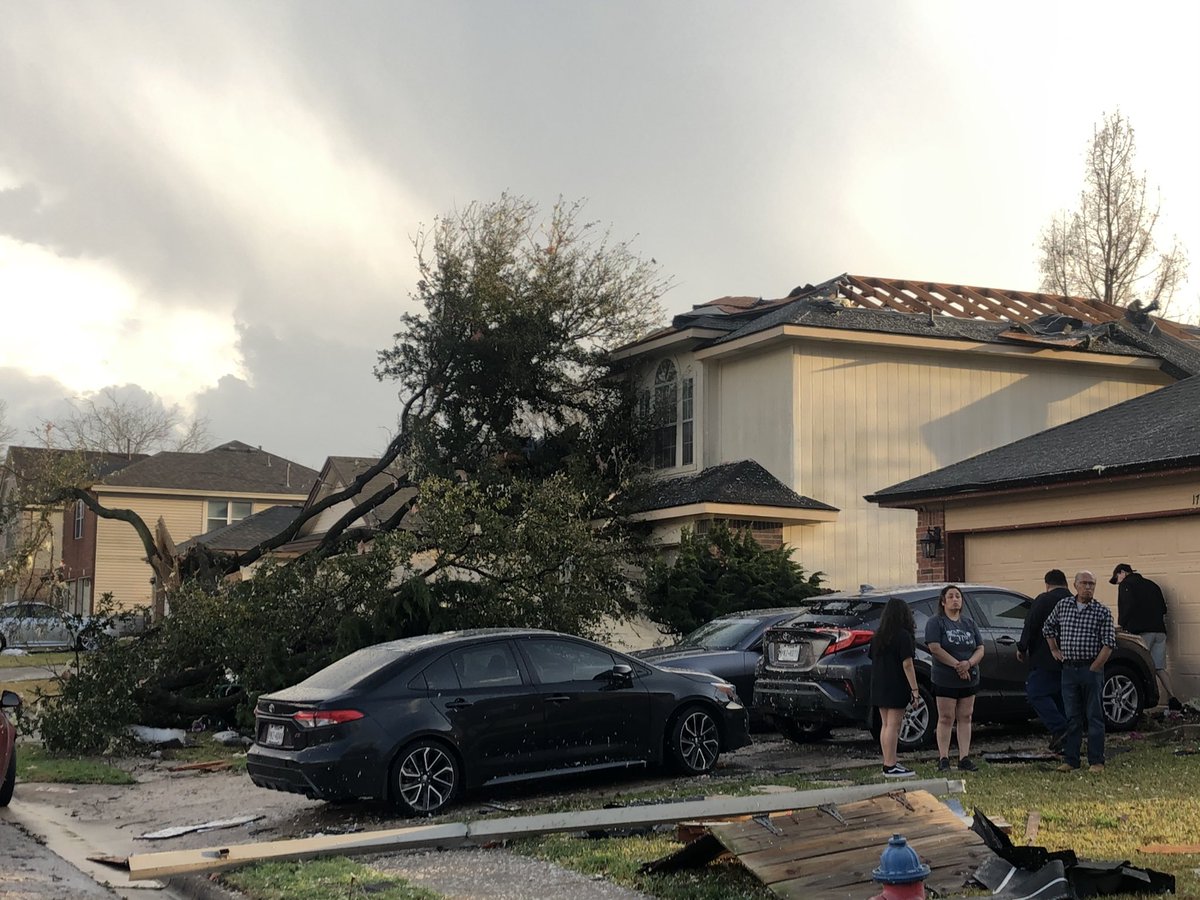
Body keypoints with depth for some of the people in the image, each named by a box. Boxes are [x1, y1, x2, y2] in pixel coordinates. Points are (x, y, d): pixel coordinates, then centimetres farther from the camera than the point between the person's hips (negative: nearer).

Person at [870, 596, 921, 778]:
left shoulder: (878, 636, 10)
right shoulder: (903, 636, -12)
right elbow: (907, 664, -16)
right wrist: (915, 690, -14)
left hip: (879, 687, 7)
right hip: (896, 687, -7)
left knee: (885, 725, 12)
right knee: (893, 725, -6)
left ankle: (888, 763, 16)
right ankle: (890, 766, -6)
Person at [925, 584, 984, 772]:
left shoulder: (969, 624, 13)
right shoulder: (935, 623, -3)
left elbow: (980, 649, 7)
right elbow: (935, 648, -14)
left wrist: (969, 663, -14)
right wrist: (957, 665, -17)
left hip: (969, 679, 5)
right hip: (945, 679, -5)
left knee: (965, 718, 6)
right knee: (946, 718, -3)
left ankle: (964, 758, 8)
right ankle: (943, 759, -1)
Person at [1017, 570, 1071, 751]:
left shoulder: (1043, 600, -5)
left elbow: (1030, 626, -9)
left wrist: (1022, 648, 2)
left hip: (1047, 661, -7)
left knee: (1036, 693, -6)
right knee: (1061, 696, 14)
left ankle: (1059, 729, -20)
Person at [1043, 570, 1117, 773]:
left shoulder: (1102, 611, -3)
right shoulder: (1063, 605, 7)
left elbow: (1109, 643, -7)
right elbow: (1048, 628, 23)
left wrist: (1094, 668, -11)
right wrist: (1054, 651, 15)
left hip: (1092, 668, -3)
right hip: (1069, 670, 3)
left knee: (1094, 716, 0)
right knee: (1072, 717, 7)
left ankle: (1096, 761, 4)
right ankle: (1070, 760, 11)